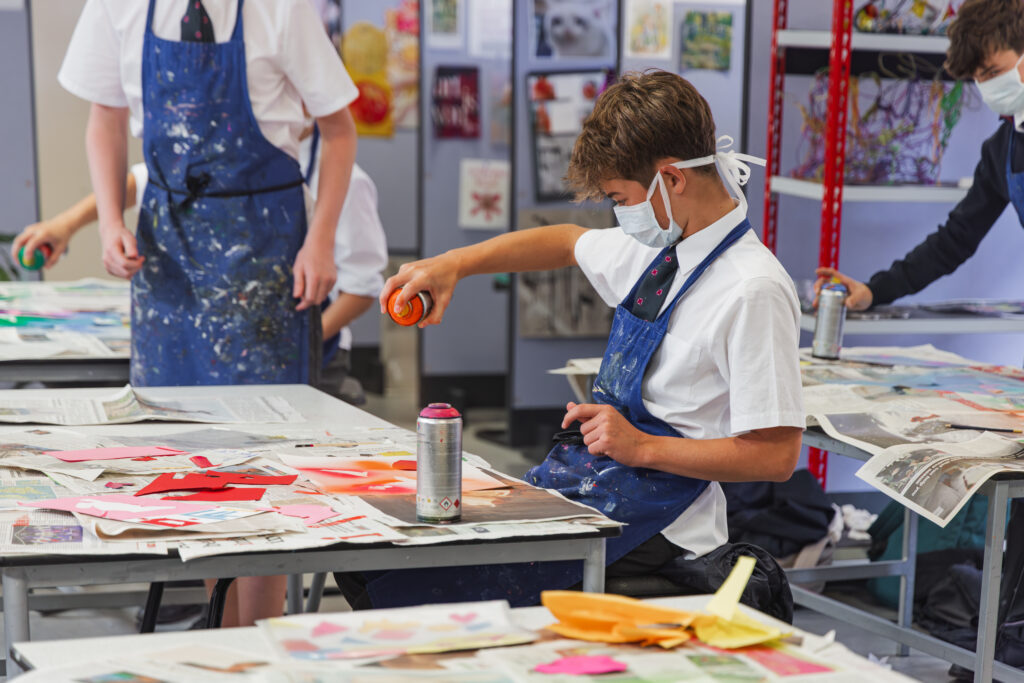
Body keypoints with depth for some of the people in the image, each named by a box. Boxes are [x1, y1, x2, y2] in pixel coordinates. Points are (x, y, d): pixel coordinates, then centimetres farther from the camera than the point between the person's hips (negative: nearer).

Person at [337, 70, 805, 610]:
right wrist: (455, 263, 17)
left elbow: (775, 456, -19)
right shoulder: (659, 242, 9)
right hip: (576, 481, 9)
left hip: (649, 523, -9)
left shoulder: (754, 291, -18)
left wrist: (642, 447, -17)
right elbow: (568, 243, 30)